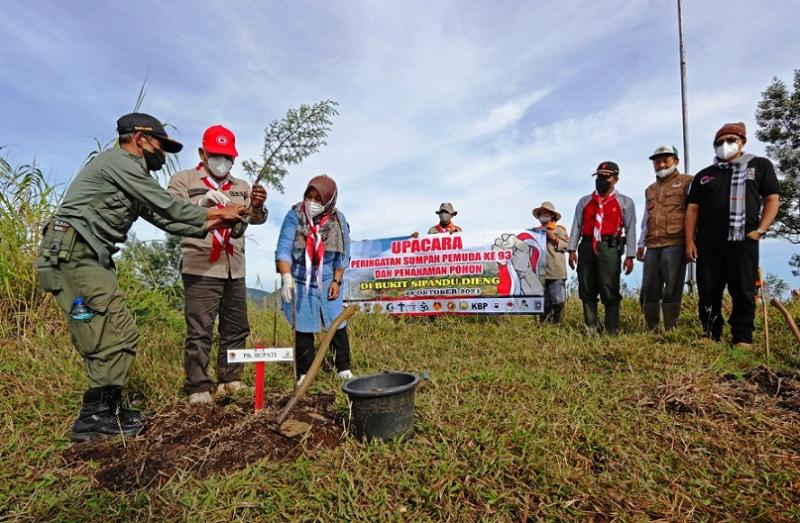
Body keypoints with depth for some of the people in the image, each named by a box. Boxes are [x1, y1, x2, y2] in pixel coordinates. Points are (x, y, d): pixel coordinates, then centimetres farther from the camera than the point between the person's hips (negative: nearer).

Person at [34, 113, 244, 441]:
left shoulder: (131, 176, 23)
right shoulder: (119, 160, -7)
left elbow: (162, 218, 19)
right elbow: (169, 207, -8)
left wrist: (209, 226, 16)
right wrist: (218, 212, 1)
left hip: (88, 257, 10)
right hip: (72, 252, -10)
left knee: (109, 335, 10)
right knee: (118, 335, -10)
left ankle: (107, 410, 18)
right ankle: (96, 416, 0)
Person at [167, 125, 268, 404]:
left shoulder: (241, 186, 17)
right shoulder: (183, 180, 6)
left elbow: (255, 219, 3)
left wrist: (258, 206, -21)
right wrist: (201, 204, -28)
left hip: (235, 269, 5)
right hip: (200, 268, -4)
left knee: (236, 328, 10)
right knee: (199, 332, -2)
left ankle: (230, 380, 22)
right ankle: (197, 387, 9)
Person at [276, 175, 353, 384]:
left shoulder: (338, 220, -8)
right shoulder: (294, 215, -14)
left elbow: (342, 255, 1)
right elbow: (283, 250, -18)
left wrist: (336, 281, -3)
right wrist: (286, 278, -31)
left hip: (327, 282, 2)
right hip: (299, 282, -1)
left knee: (338, 326, 6)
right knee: (303, 330, 5)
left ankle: (344, 369, 23)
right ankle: (304, 375, 21)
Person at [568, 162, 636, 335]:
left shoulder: (625, 202, 8)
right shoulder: (584, 201, 17)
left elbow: (630, 229, 2)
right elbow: (576, 226, 11)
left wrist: (630, 256, -6)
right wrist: (572, 250, 1)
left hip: (609, 248, -3)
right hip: (586, 247, 4)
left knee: (610, 293, -4)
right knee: (586, 291, 5)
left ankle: (612, 331, 3)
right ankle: (591, 329, 13)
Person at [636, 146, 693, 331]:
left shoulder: (687, 182, 8)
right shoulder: (650, 189, 25)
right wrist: (641, 244, 21)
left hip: (675, 244, -5)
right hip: (652, 246, 5)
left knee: (671, 291, -5)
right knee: (648, 292, 3)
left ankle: (671, 331, 2)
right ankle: (651, 330, 11)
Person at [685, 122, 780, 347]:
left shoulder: (760, 165, 11)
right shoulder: (703, 175, 15)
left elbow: (772, 200, 7)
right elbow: (692, 209, 11)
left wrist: (760, 230, -6)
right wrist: (690, 241, 1)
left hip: (743, 241, -2)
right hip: (707, 243, 2)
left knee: (744, 292, 0)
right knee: (708, 292, 2)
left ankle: (743, 339, 8)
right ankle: (710, 335, 12)